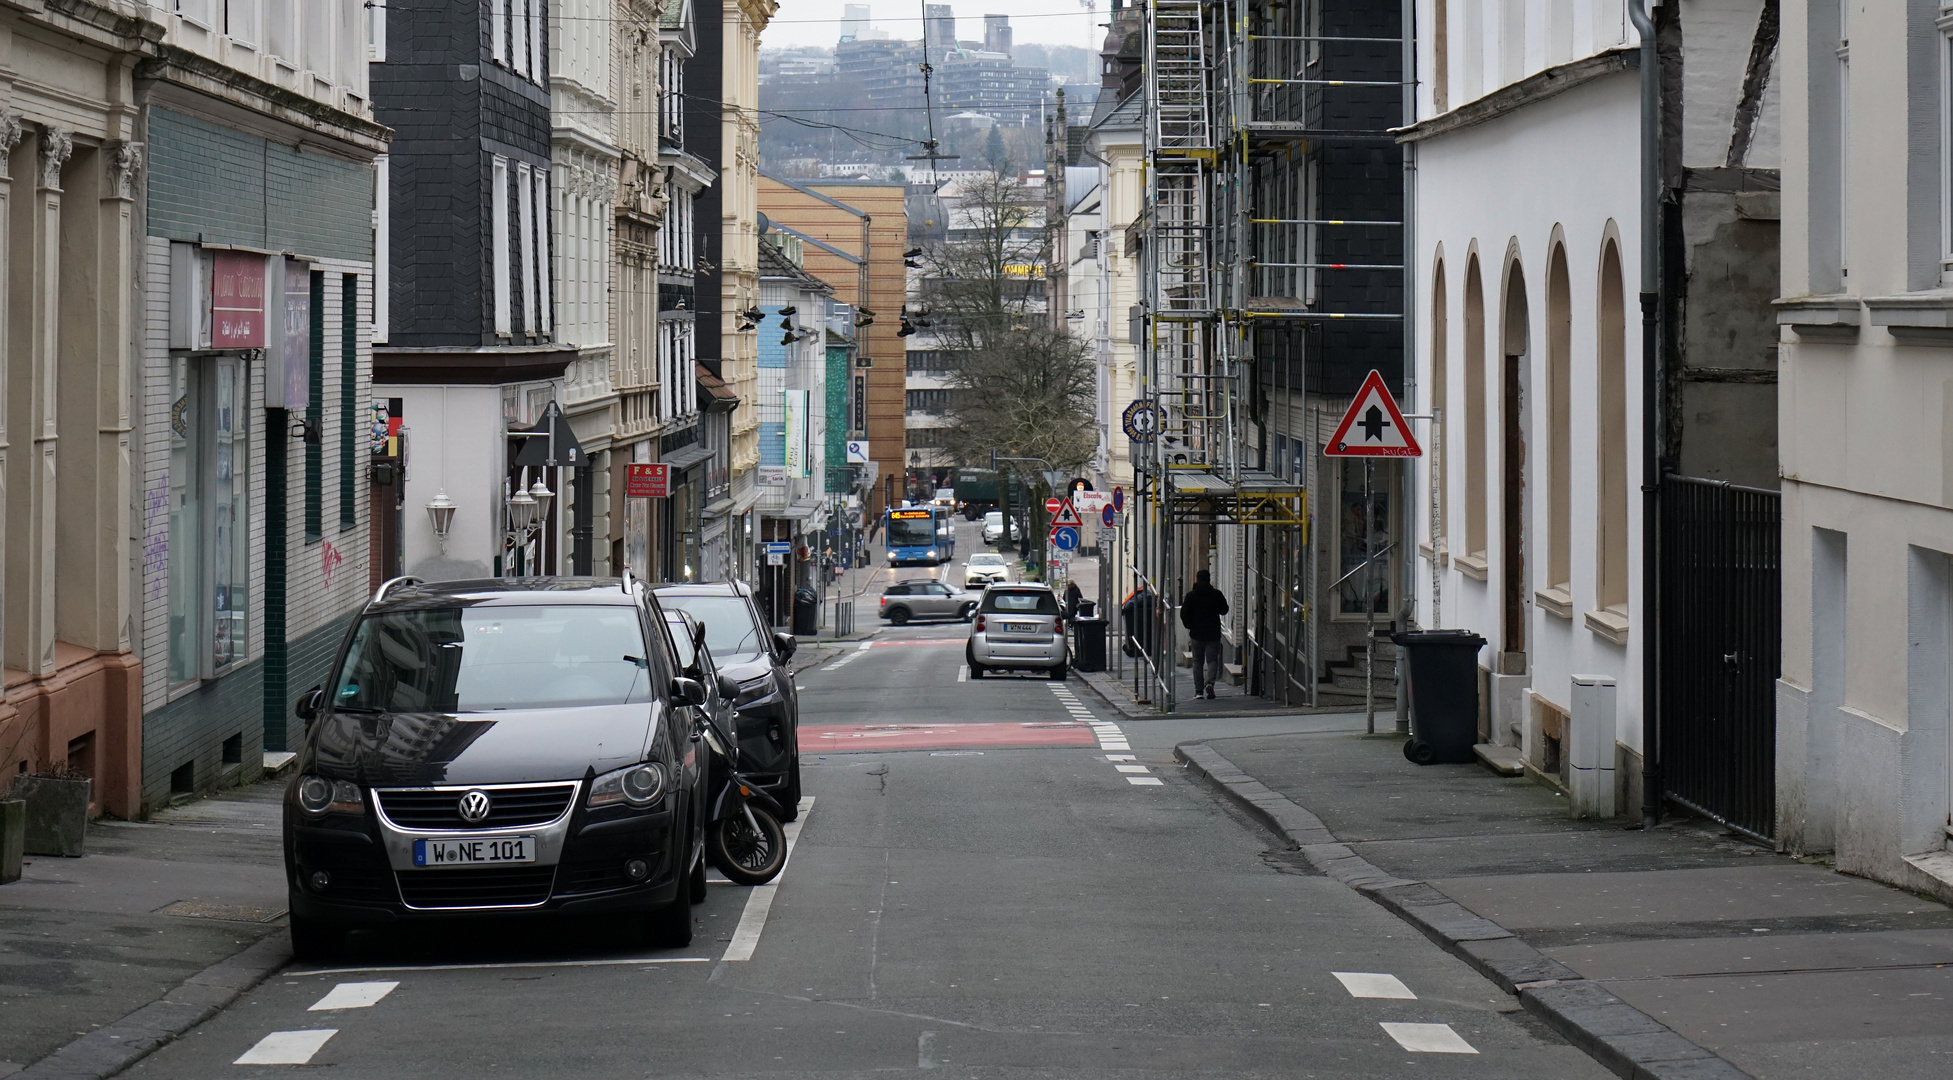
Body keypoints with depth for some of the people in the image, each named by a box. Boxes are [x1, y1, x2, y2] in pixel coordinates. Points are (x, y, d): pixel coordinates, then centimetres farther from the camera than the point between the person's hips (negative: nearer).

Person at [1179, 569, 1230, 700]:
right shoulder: (1216, 594, -3)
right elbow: (1224, 610, 6)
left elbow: (1184, 614, -3)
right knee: (1212, 660, 3)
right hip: (1213, 634, 0)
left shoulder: (1191, 595, -4)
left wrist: (1190, 626, 12)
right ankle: (1209, 683, -21)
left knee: (1197, 662, 9)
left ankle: (1198, 690, 7)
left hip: (1196, 634, 0)